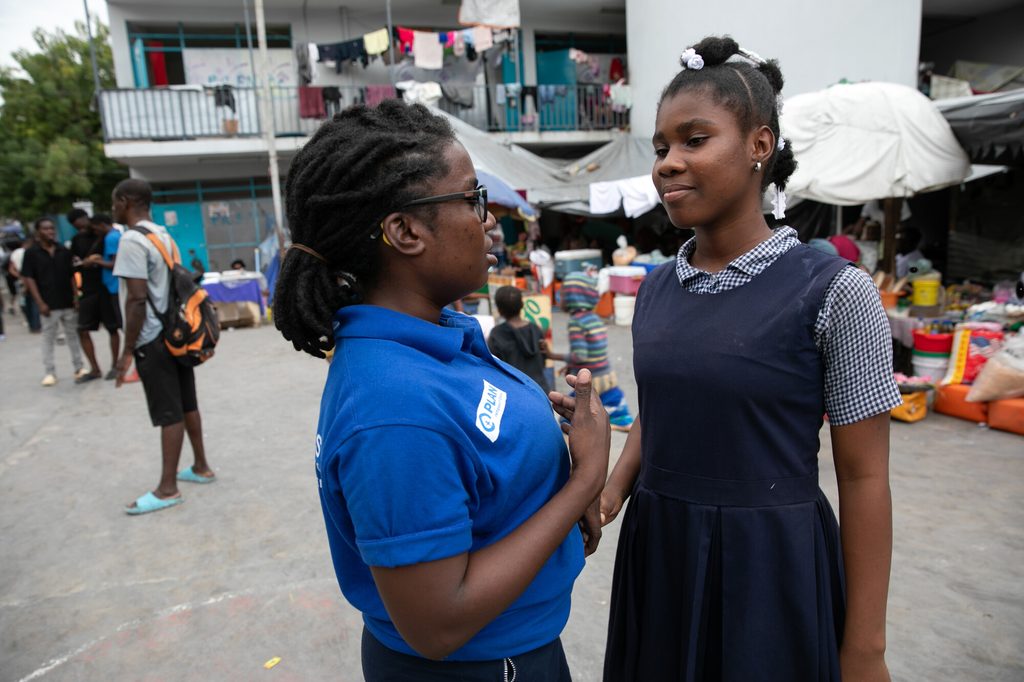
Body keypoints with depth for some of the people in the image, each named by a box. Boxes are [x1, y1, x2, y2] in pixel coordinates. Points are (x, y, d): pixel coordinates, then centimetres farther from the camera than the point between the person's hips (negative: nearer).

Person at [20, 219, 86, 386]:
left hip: (68, 303, 3)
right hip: (48, 305, -3)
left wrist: (76, 297, 2)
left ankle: (78, 368, 18)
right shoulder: (31, 253, -2)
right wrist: (40, 302, -11)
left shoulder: (64, 251, 7)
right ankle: (49, 372, 11)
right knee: (48, 339, 4)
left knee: (73, 335, 10)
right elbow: (28, 279, -5)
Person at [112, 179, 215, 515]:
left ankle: (167, 489, 5)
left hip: (153, 340, -9)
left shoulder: (132, 240, -16)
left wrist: (127, 350, -16)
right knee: (187, 405, 15)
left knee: (168, 413, -3)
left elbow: (137, 298, -21)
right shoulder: (164, 235, 11)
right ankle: (201, 468, 25)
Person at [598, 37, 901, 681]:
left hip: (771, 561, -4)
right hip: (658, 552, 5)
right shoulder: (655, 288, 1)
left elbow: (864, 478, -10)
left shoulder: (834, 290, -13)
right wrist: (612, 492, -6)